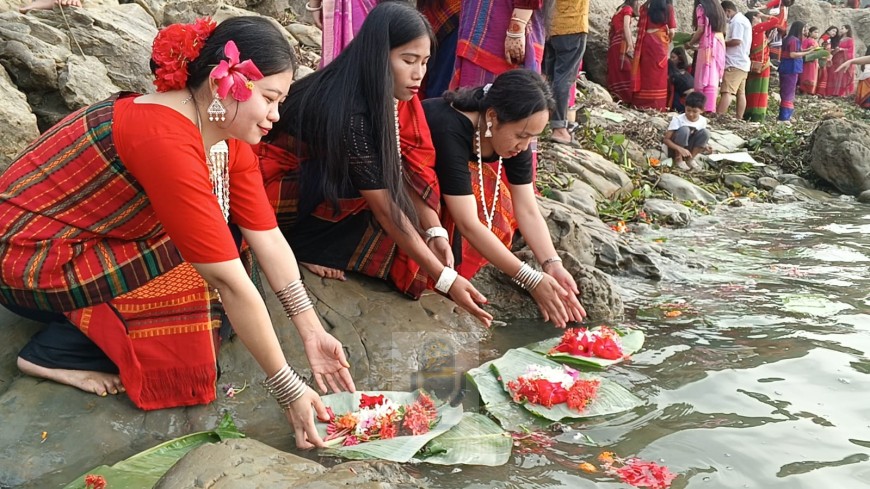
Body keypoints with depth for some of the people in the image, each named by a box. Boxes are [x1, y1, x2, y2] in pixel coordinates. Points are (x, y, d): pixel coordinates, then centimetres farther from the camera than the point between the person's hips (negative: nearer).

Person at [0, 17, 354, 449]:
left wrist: (312, 332, -11)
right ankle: (55, 354, -5)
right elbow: (230, 282, -32)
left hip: (97, 237, 9)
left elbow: (267, 237, -6)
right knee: (201, 287, -17)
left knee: (223, 234, -4)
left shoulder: (228, 132, -6)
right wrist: (287, 388, -26)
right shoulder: (166, 140, -33)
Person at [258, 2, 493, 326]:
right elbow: (384, 207, -31)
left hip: (320, 173, 8)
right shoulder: (349, 111, -32)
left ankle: (318, 242, -6)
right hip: (277, 184, -8)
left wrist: (435, 232, -19)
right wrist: (444, 278, -30)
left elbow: (402, 170, -7)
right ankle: (301, 243, -12)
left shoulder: (378, 93, -9)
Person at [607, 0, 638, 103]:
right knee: (627, 72, -14)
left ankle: (615, 99, -5)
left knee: (616, 73, 1)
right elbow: (626, 27, -9)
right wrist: (630, 45, -17)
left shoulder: (618, 11, 29)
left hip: (613, 45, 8)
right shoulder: (628, 9, 7)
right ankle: (626, 100, -22)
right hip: (622, 44, -8)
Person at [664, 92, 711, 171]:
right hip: (675, 149, -4)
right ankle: (678, 159, -15)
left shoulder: (702, 121, -6)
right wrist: (680, 149, -38)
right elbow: (666, 139, -22)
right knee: (684, 130, -29)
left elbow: (701, 137, 10)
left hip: (687, 150, 4)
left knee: (705, 133, -17)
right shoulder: (678, 119, -20)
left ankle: (690, 159, -6)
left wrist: (703, 146, -14)